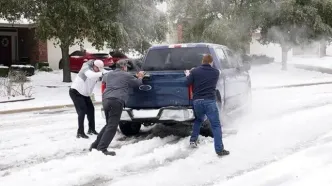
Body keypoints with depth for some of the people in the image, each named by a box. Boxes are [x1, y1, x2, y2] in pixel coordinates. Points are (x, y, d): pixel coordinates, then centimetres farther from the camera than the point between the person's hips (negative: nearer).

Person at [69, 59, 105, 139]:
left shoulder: (95, 72, 0)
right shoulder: (86, 68, -25)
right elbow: (91, 75, -46)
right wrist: (101, 73, -52)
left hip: (84, 94, 8)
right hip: (75, 92, -8)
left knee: (91, 110, 10)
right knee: (82, 111, -15)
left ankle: (91, 129, 23)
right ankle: (80, 132, -12)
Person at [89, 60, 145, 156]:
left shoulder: (109, 74, 24)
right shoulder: (126, 75, 7)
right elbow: (138, 83, 20)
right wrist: (140, 77, 42)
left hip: (106, 100, 7)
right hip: (116, 101, -7)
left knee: (109, 124, 21)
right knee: (112, 127, -7)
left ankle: (95, 145, 18)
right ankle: (102, 149, -15)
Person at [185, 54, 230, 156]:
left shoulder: (194, 71, 4)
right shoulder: (216, 72, 8)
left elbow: (188, 83, 4)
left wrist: (188, 75, 26)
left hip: (197, 101, 3)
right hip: (210, 101, -2)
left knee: (198, 120, 30)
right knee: (216, 125, -4)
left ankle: (193, 140, 27)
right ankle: (219, 150, -12)